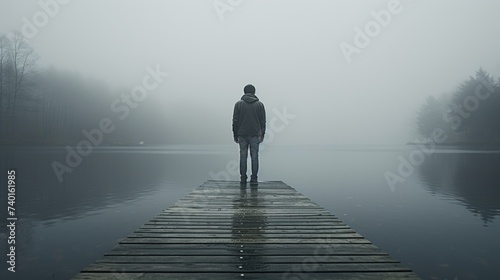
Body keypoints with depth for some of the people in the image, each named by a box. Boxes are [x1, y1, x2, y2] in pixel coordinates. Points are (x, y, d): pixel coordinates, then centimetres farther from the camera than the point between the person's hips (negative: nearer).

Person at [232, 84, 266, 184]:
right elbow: (263, 121, 5)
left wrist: (235, 135, 8)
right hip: (255, 135, 0)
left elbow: (235, 121, 2)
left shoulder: (238, 104, 3)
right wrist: (262, 134, 11)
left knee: (243, 157, 5)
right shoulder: (260, 104, 4)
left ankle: (243, 178, 7)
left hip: (242, 135, 0)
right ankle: (254, 178, 2)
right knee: (254, 157, 3)